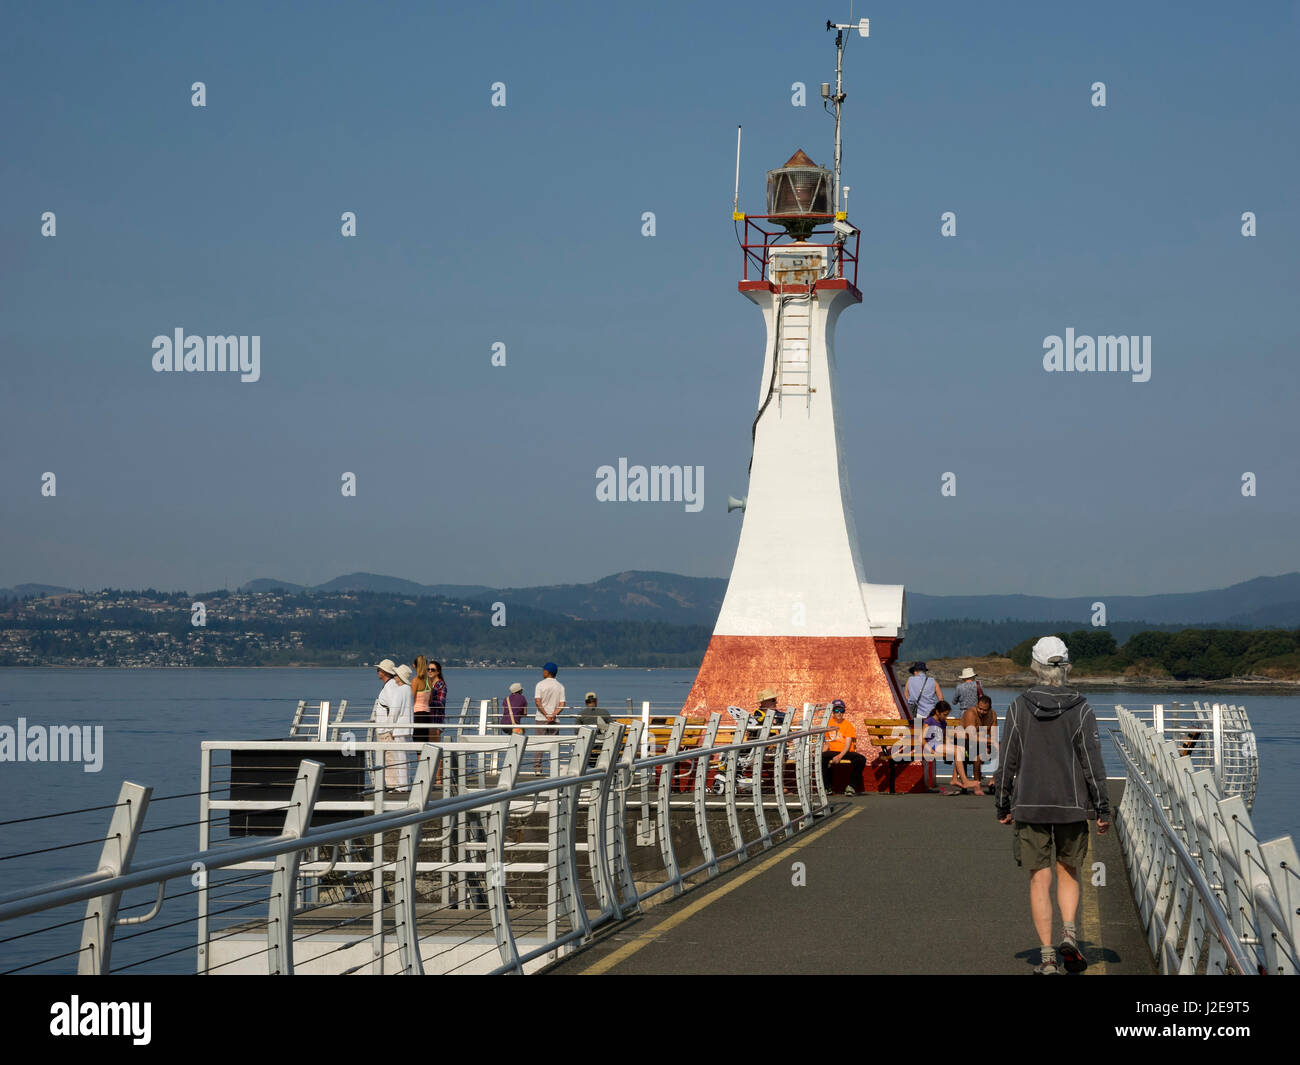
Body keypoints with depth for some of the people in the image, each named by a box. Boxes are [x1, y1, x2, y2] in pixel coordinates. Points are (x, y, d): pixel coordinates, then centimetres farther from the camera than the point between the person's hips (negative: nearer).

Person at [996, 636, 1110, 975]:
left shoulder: (1019, 708, -3)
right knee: (1068, 872, 17)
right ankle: (1069, 934, -4)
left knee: (1040, 880, 4)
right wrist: (1103, 809, -1)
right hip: (1071, 806, 0)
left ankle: (1047, 956, 1)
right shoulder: (1080, 709, -5)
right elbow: (1092, 762, -7)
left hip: (1030, 806, 0)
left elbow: (1007, 762, 0)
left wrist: (1003, 807, 10)